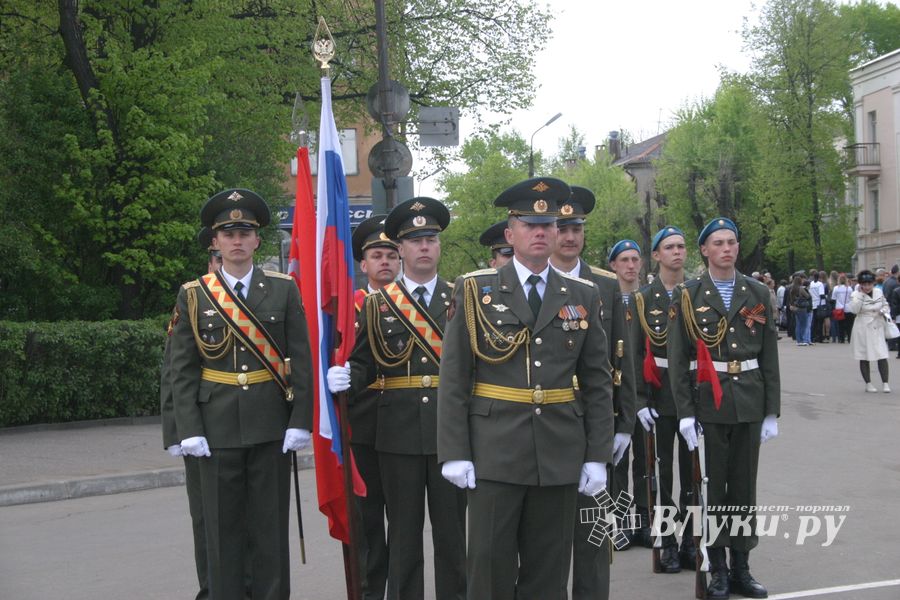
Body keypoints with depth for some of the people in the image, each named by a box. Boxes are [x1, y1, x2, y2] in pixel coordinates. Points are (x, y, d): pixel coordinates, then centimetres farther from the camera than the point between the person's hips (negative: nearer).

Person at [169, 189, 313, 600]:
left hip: (271, 427, 0)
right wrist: (190, 430, -6)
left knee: (271, 527, 7)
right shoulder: (193, 295, 4)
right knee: (222, 528, 7)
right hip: (217, 428, 0)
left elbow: (301, 361, 1)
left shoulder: (284, 290, 4)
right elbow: (182, 371, 2)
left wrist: (300, 422, -6)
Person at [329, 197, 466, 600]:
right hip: (398, 434, 0)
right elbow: (363, 365, 5)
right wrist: (344, 379, -17)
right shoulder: (377, 304, 6)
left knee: (452, 531, 8)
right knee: (403, 534, 8)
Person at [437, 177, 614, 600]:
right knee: (490, 566, 2)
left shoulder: (583, 296, 8)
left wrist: (598, 456, 2)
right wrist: (455, 453, -8)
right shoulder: (475, 290, 1)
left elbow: (598, 382, 8)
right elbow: (453, 378, -2)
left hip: (560, 456, 2)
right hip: (495, 454, -2)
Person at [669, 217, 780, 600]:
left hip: (749, 404, 3)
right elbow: (677, 359, -4)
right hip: (707, 404, -2)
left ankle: (741, 568, 19)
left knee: (744, 487, 9)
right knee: (711, 488, 4)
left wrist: (772, 410, 3)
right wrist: (685, 412, -10)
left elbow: (770, 356, 7)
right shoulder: (687, 296, -1)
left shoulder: (758, 293, 7)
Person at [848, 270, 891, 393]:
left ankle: (885, 383, -2)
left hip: (878, 328, 2)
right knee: (864, 358, 5)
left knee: (882, 356, -6)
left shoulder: (879, 292, 6)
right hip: (863, 328, -2)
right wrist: (861, 294, -18)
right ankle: (868, 384, 15)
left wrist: (884, 311, -3)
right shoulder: (856, 295, -5)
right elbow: (855, 310, -20)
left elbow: (885, 305, 19)